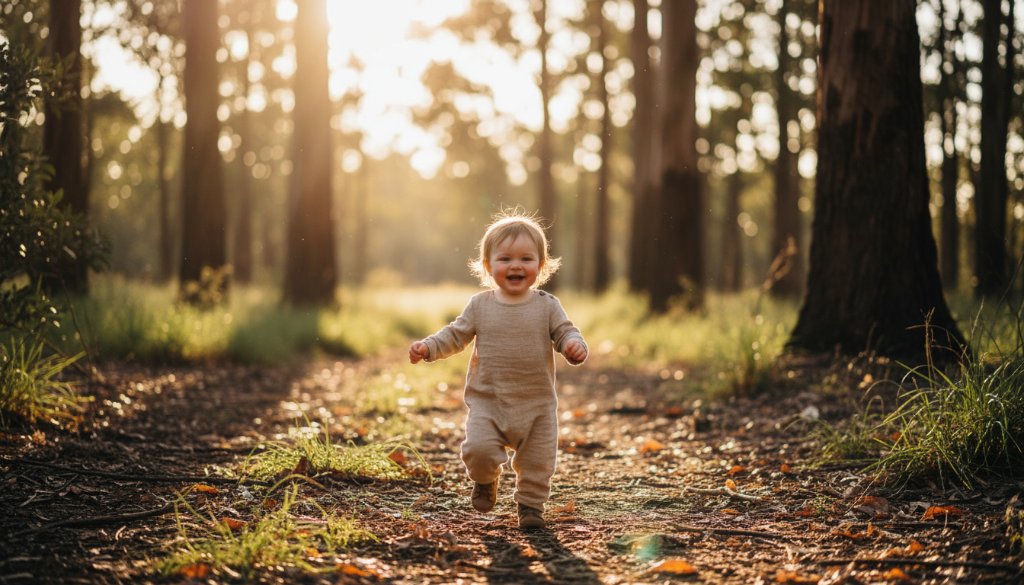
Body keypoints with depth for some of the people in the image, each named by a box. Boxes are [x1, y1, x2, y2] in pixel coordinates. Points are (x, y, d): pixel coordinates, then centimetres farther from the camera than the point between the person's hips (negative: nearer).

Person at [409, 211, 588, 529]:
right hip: (488, 401, 0)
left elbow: (565, 333, -5)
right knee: (478, 449, -17)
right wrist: (427, 347, -9)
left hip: (537, 404, 0)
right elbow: (456, 335, 6)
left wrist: (574, 345, -28)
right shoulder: (480, 306, 0)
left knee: (538, 462, 3)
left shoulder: (547, 306, -2)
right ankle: (485, 480, 16)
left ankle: (530, 505, 28)